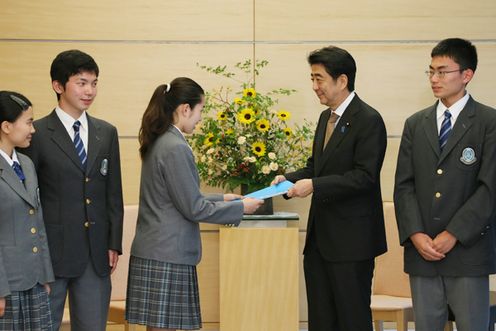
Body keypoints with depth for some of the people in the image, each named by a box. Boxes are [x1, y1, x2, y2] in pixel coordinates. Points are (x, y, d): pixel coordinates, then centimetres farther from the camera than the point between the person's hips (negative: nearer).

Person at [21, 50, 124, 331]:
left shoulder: (106, 133, 10)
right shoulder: (38, 134, -5)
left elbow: (114, 193, 12)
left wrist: (114, 244, 6)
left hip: (96, 255, 4)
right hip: (51, 253, -4)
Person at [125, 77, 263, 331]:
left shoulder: (158, 143, 12)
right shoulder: (176, 148, -16)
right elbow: (193, 209, -14)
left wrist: (221, 199, 21)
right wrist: (240, 208, -4)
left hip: (155, 253, 9)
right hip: (168, 257, -9)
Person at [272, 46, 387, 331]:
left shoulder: (368, 120, -13)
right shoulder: (326, 117, 15)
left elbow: (365, 177, -20)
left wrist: (315, 185, -23)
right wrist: (289, 179, 2)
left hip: (351, 238, -9)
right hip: (320, 237, 9)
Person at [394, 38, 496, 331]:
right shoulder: (415, 124, 12)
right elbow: (404, 185, 8)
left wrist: (453, 235, -12)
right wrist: (415, 234, -6)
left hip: (468, 249, -4)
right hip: (421, 249, 4)